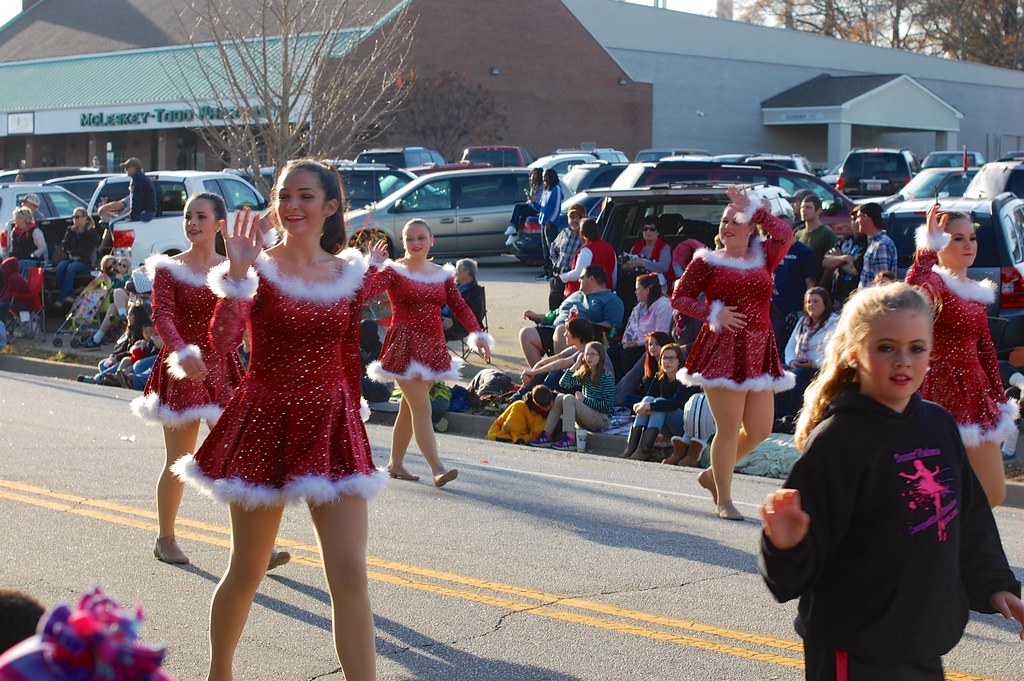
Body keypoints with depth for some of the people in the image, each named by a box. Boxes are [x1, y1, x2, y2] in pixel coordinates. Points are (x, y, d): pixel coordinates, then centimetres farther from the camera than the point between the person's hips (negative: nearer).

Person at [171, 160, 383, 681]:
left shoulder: (350, 272, 4)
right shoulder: (257, 266, -6)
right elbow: (223, 340, -22)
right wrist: (237, 274, -31)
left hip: (331, 426, 2)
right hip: (264, 423, -2)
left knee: (350, 576, -7)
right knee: (245, 574, 12)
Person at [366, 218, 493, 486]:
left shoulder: (442, 274, 12)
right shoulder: (394, 270, -3)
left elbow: (459, 306, 7)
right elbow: (365, 293, -17)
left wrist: (477, 334, -4)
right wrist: (373, 264, -22)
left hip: (433, 347, 6)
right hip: (405, 345, -5)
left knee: (409, 408, 13)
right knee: (422, 409, -12)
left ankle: (395, 463, 26)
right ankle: (438, 469, -17)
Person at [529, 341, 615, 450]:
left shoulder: (606, 376, -7)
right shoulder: (584, 374, 13)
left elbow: (608, 406, -13)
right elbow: (563, 383, 0)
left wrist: (584, 400, -14)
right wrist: (576, 365, 0)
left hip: (602, 419, -7)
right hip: (587, 419, 7)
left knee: (569, 398, -22)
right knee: (559, 397, -9)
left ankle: (569, 439, -36)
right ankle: (546, 436, -16)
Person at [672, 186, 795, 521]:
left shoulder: (763, 258, 12)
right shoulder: (707, 261, 4)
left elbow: (785, 233, -5)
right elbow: (679, 297, 2)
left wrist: (753, 207, -2)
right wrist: (713, 313, -12)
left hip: (759, 351, 5)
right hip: (722, 349, -5)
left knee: (760, 429, 5)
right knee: (729, 428, -5)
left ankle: (713, 474, 26)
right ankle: (723, 500, 7)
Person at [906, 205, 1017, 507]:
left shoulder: (977, 290, 15)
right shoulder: (935, 282, -10)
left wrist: (1000, 398, 19)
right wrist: (928, 246, -34)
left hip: (974, 390, 8)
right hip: (941, 390, -8)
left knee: (993, 493, 9)